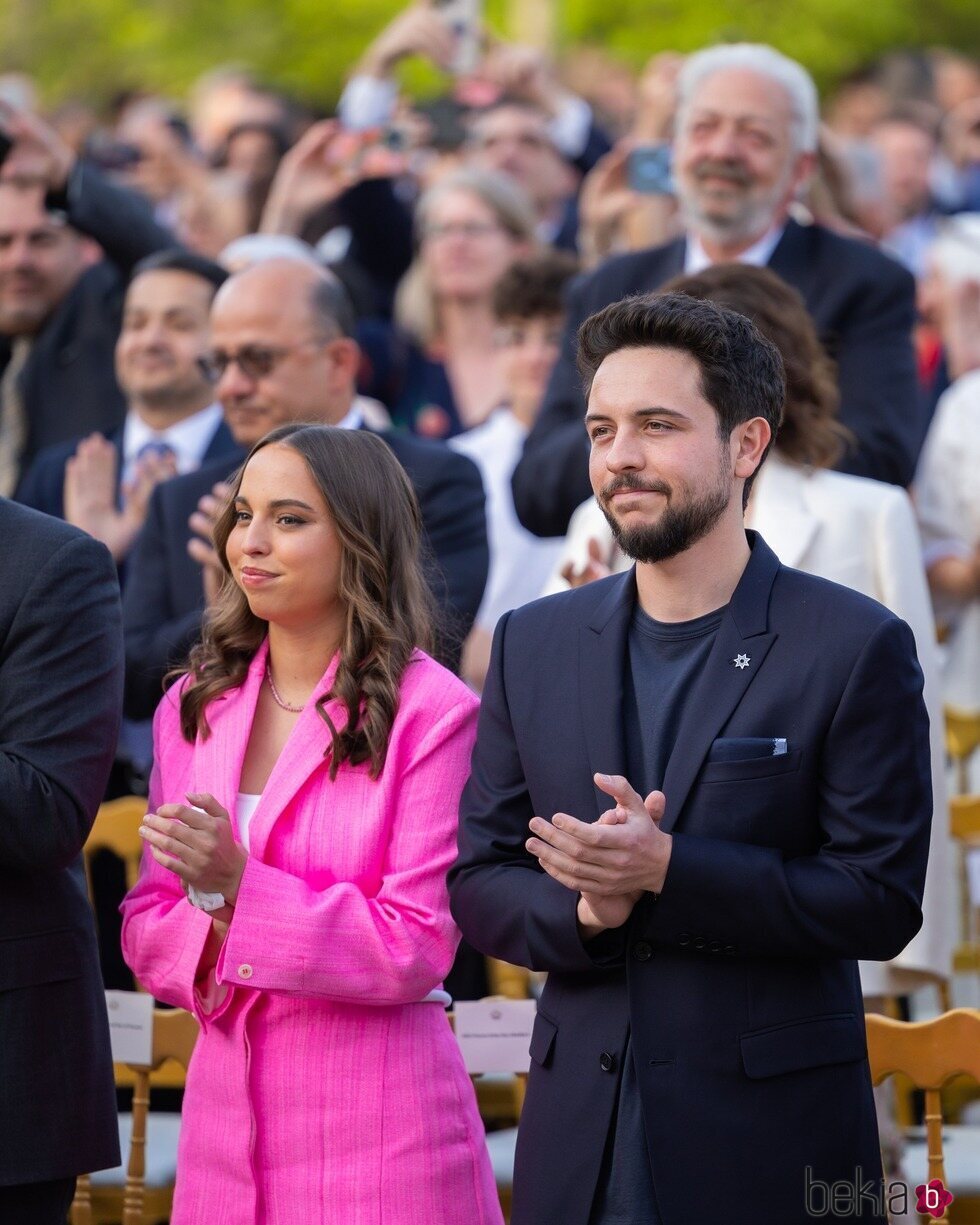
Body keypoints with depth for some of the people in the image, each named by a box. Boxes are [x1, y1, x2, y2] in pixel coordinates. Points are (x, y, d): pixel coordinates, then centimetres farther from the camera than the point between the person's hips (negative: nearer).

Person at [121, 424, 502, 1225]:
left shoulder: (433, 713, -8)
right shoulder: (194, 707, 10)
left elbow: (416, 948, -12)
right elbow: (147, 921, 11)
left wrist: (238, 886, -19)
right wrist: (212, 946, -11)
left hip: (375, 1122, -5)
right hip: (225, 1105, 5)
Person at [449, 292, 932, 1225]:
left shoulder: (855, 647, -5)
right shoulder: (534, 643, 8)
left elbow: (881, 902, -9)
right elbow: (476, 882, 9)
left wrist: (666, 870, -19)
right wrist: (584, 911, -12)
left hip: (769, 1146, -3)